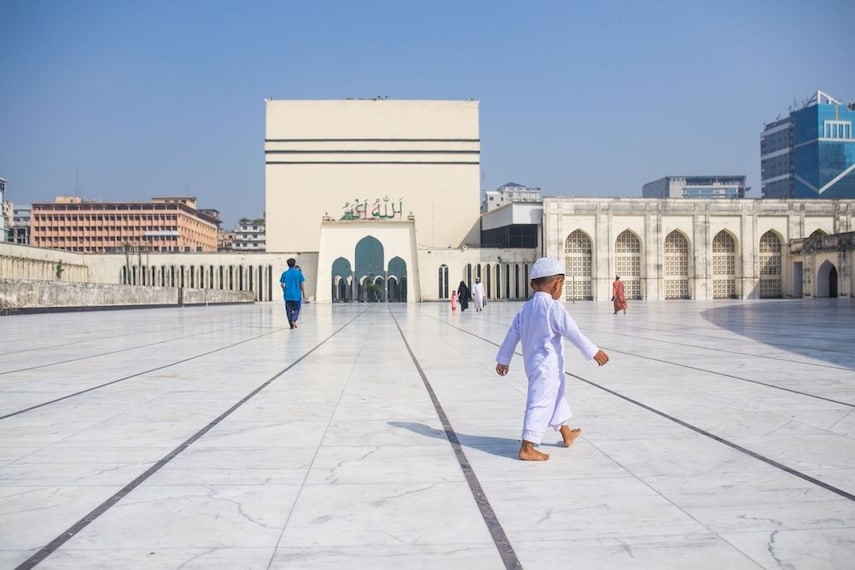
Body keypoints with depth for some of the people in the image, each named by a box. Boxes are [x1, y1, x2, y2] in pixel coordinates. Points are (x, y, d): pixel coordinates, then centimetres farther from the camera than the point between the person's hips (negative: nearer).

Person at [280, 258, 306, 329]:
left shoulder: (284, 273, 0)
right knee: (296, 309, 11)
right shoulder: (298, 273, -4)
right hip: (296, 295, -1)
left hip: (288, 295, 1)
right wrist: (304, 293, 7)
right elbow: (302, 284, -3)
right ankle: (293, 320, -11)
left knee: (289, 310, 11)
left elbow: (281, 284, 3)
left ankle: (291, 324, 11)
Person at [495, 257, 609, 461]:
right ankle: (527, 448, -4)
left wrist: (503, 359, 19)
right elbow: (572, 332, -18)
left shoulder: (526, 307, 6)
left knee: (556, 397, 25)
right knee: (540, 403, -5)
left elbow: (513, 334, 11)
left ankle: (566, 434, 43)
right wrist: (594, 352, -10)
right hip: (547, 366, -9)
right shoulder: (553, 307, -18)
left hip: (532, 363, 9)